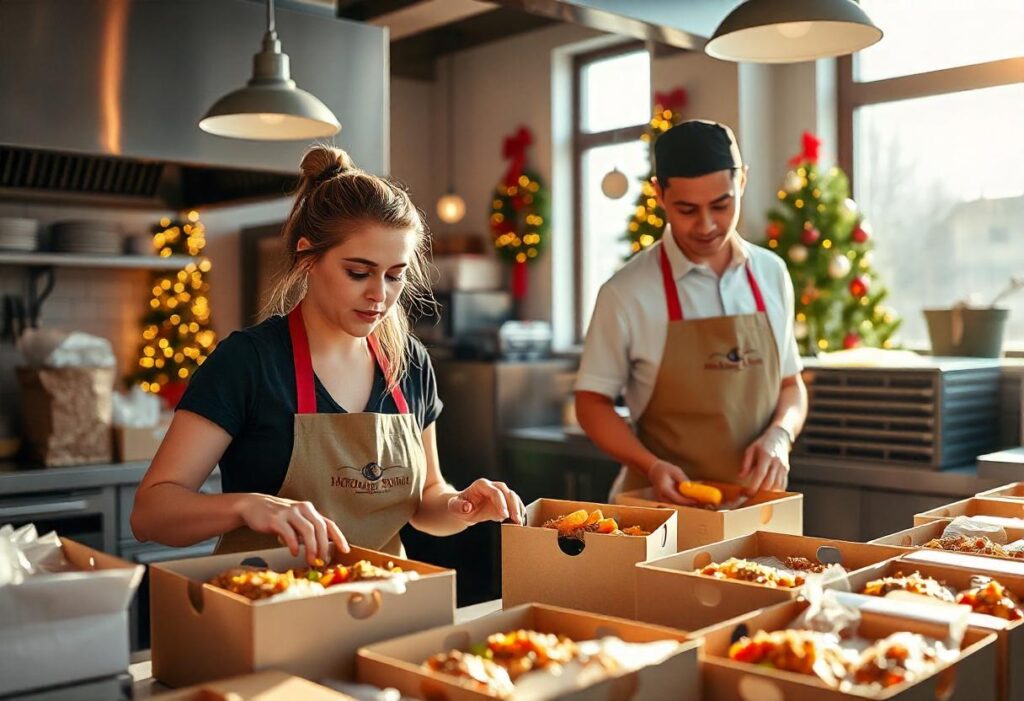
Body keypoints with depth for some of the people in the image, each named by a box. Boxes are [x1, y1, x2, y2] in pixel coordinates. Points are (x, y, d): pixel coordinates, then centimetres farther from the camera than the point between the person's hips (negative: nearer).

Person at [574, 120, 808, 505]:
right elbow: (592, 401, 0)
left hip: (758, 500, 3)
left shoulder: (772, 274, 5)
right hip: (666, 503, -3)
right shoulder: (627, 293, -8)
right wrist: (652, 466, -14)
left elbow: (790, 384, 14)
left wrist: (778, 436, -6)